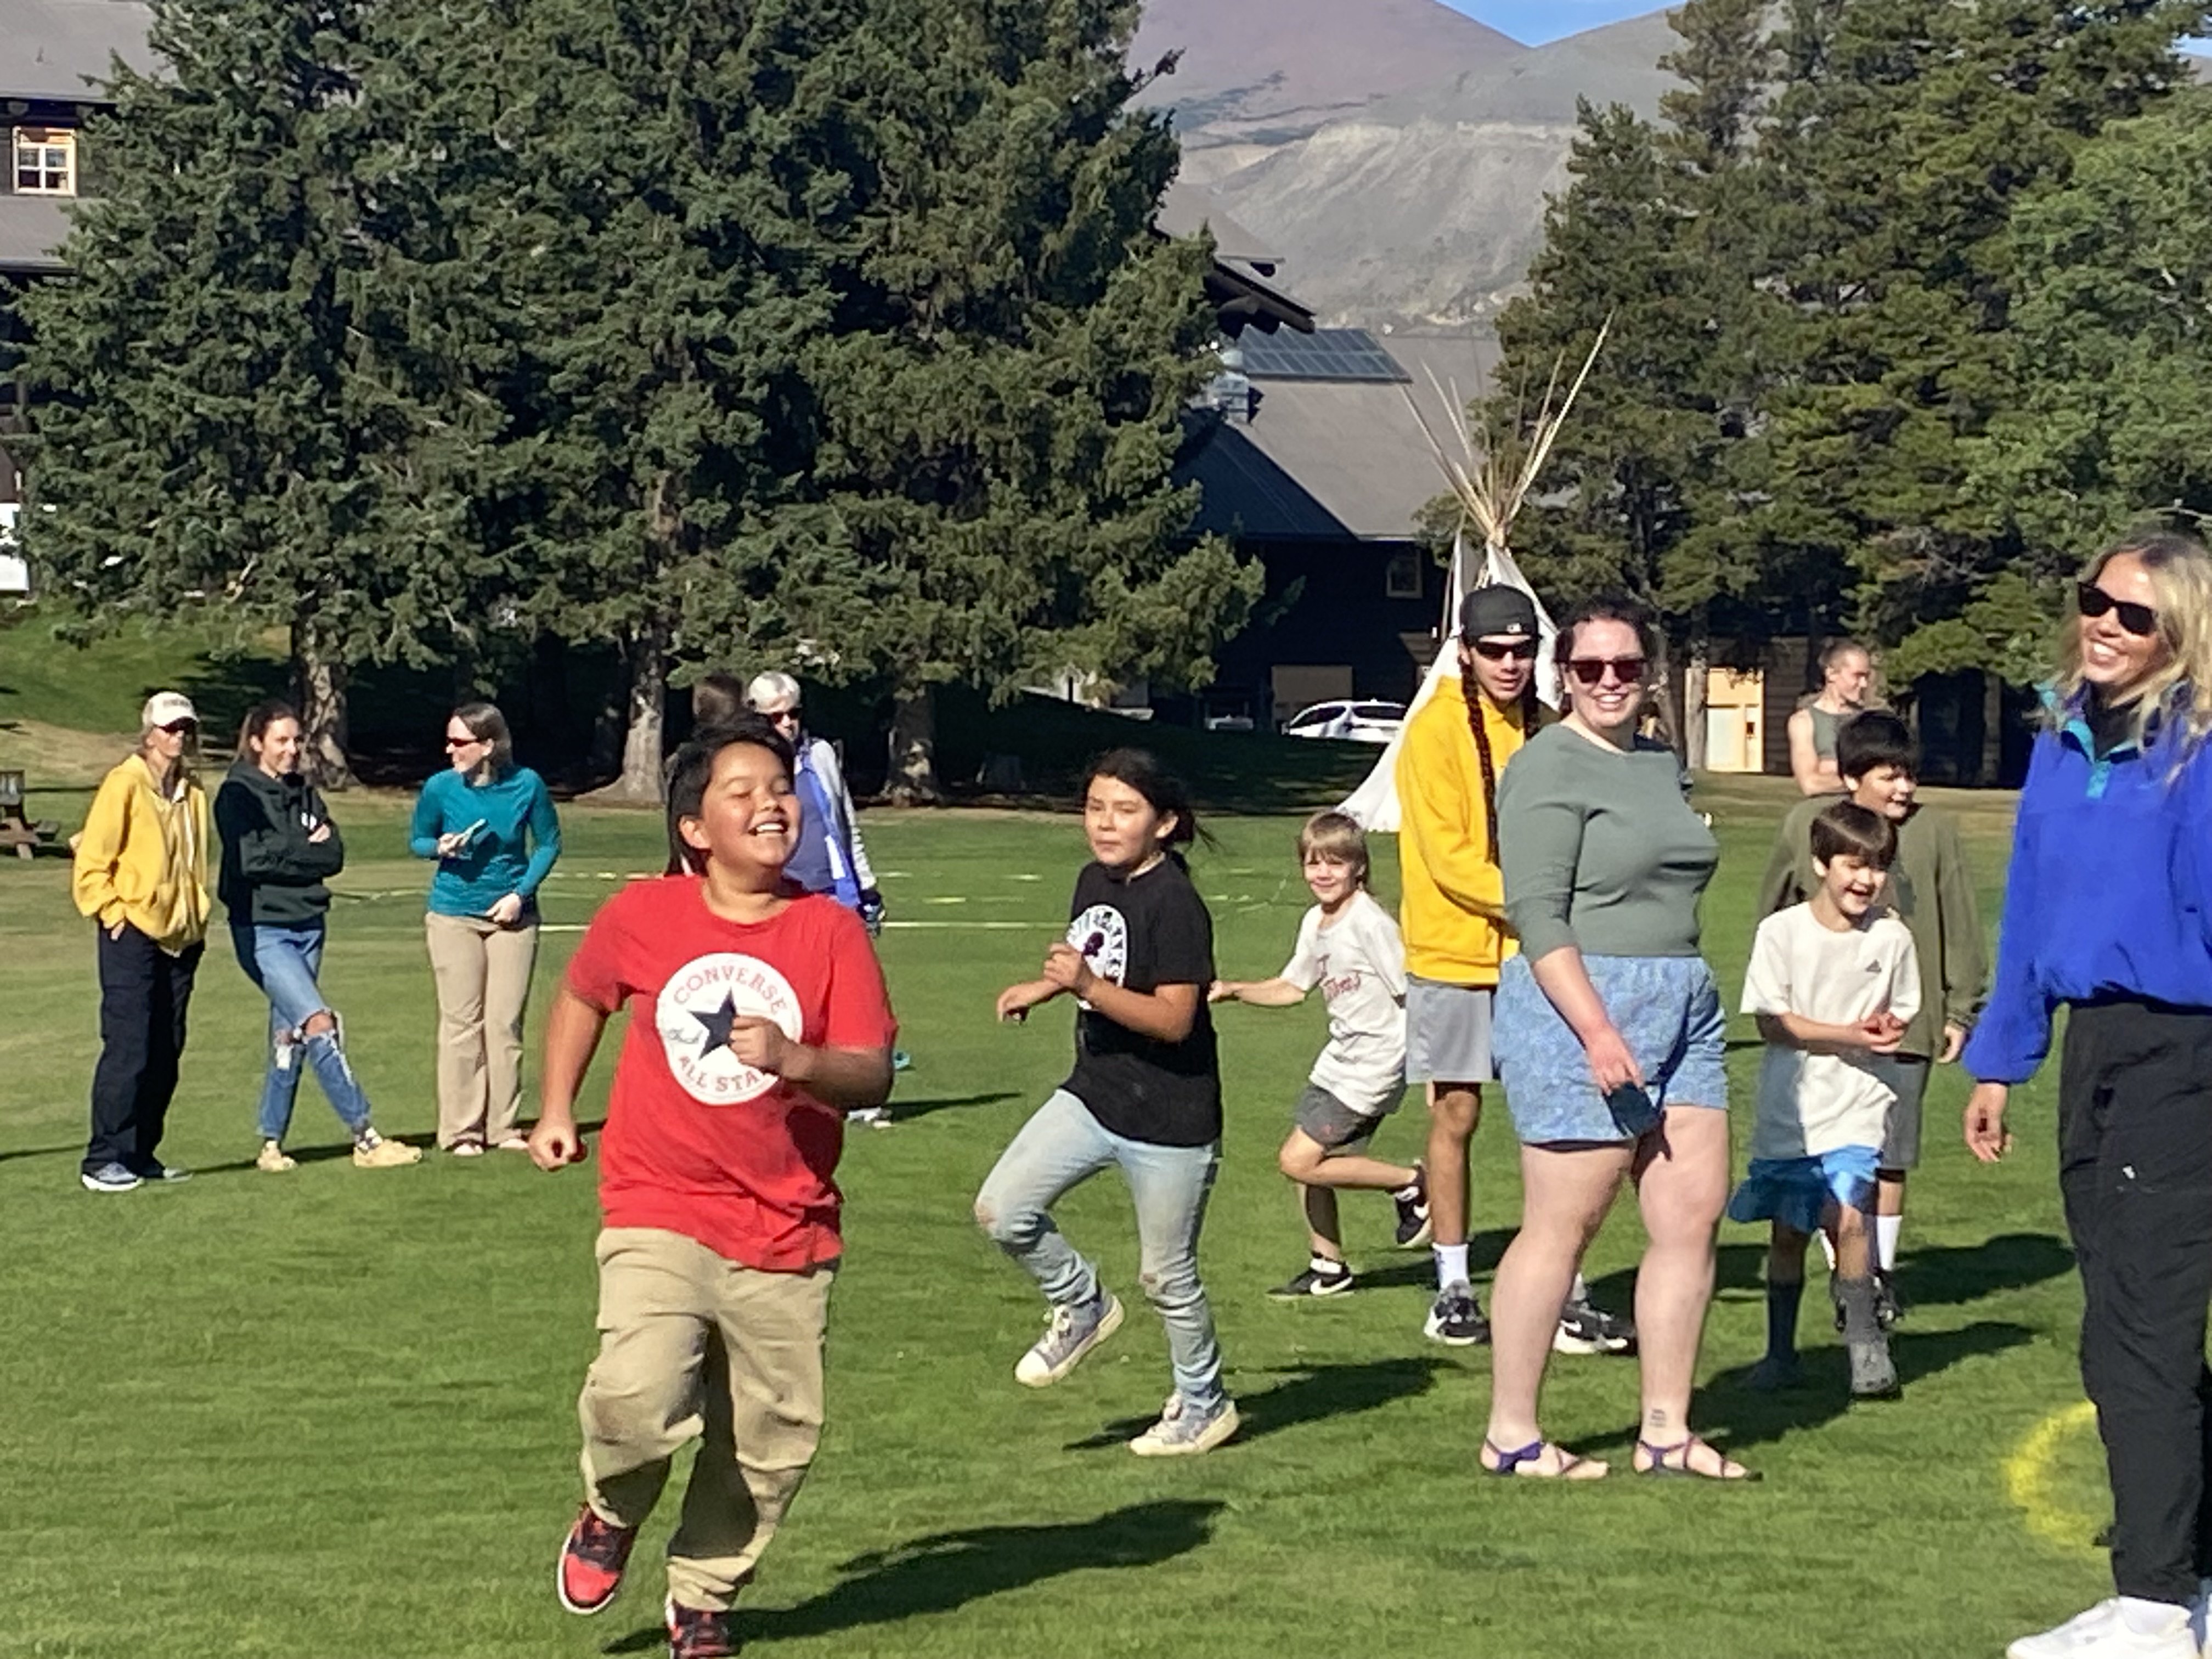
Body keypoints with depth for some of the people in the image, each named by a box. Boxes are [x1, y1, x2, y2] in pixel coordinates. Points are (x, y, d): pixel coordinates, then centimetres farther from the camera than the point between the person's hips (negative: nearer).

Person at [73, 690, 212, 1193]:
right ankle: (104, 1160, -7)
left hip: (180, 939, 7)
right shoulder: (125, 784, -7)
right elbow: (92, 861, -8)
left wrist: (198, 920, 15)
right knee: (127, 1048, -10)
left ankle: (141, 1153, 14)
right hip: (132, 937, -7)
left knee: (165, 1053, 7)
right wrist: (114, 913, -12)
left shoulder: (192, 792, 13)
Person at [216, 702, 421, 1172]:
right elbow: (250, 858, -17)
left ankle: (272, 1145, 17)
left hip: (308, 926, 6)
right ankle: (364, 1138, -16)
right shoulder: (237, 794, -5)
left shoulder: (304, 794, 13)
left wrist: (284, 852, -10)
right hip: (262, 929, -6)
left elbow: (334, 855, 3)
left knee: (289, 1036, 9)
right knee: (319, 1022, -16)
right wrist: (306, 849, -6)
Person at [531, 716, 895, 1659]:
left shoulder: (830, 931, -6)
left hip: (787, 1231, 1)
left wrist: (796, 1060, -29)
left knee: (773, 1438, 7)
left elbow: (873, 1076, -11)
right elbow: (582, 999, 18)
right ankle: (612, 1516, 12)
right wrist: (555, 1112, 14)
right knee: (637, 1397, -22)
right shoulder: (641, 916, -3)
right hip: (658, 1213, -1)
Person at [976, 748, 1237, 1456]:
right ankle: (1082, 1307, 20)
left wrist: (1087, 986, -34)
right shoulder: (1095, 881, 6)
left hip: (1169, 1119, -8)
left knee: (1166, 1276, 6)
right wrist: (1042, 988, 9)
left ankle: (1204, 1404, 27)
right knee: (1001, 1210, -5)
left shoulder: (1175, 905, -20)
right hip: (1093, 1097, 8)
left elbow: (1174, 1018, -25)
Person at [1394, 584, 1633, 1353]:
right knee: (1455, 1115, 4)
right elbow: (1447, 857, -15)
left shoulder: (1543, 729, 9)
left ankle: (1567, 1297, 4)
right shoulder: (1437, 730, -9)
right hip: (1456, 953, -4)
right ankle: (1453, 1289, 15)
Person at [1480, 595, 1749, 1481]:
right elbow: (1538, 916, -16)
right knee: (1562, 1226, -5)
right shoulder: (1549, 769, -8)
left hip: (1683, 1007, 8)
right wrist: (1596, 1029, -23)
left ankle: (1665, 1431, 11)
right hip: (1581, 1010, -8)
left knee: (1693, 1214, 4)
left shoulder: (1661, 762, 16)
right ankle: (1511, 1435, 3)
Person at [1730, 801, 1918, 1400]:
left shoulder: (1892, 937, 0)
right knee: (1787, 1232, 9)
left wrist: (1888, 1029, -10)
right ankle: (1781, 1351, 24)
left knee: (1847, 1216, -19)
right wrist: (1852, 1036, -16)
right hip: (1789, 1109, 0)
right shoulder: (1782, 932, -6)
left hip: (1856, 1110, 0)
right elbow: (1773, 1023, -8)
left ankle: (1865, 1342, -8)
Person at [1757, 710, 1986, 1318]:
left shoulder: (1935, 830, -3)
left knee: (1890, 1155, 6)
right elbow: (1774, 917, 13)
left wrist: (1960, 1011, 4)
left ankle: (1881, 1272, 21)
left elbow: (1961, 927, 4)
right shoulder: (1806, 825, 0)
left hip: (1905, 1021, 0)